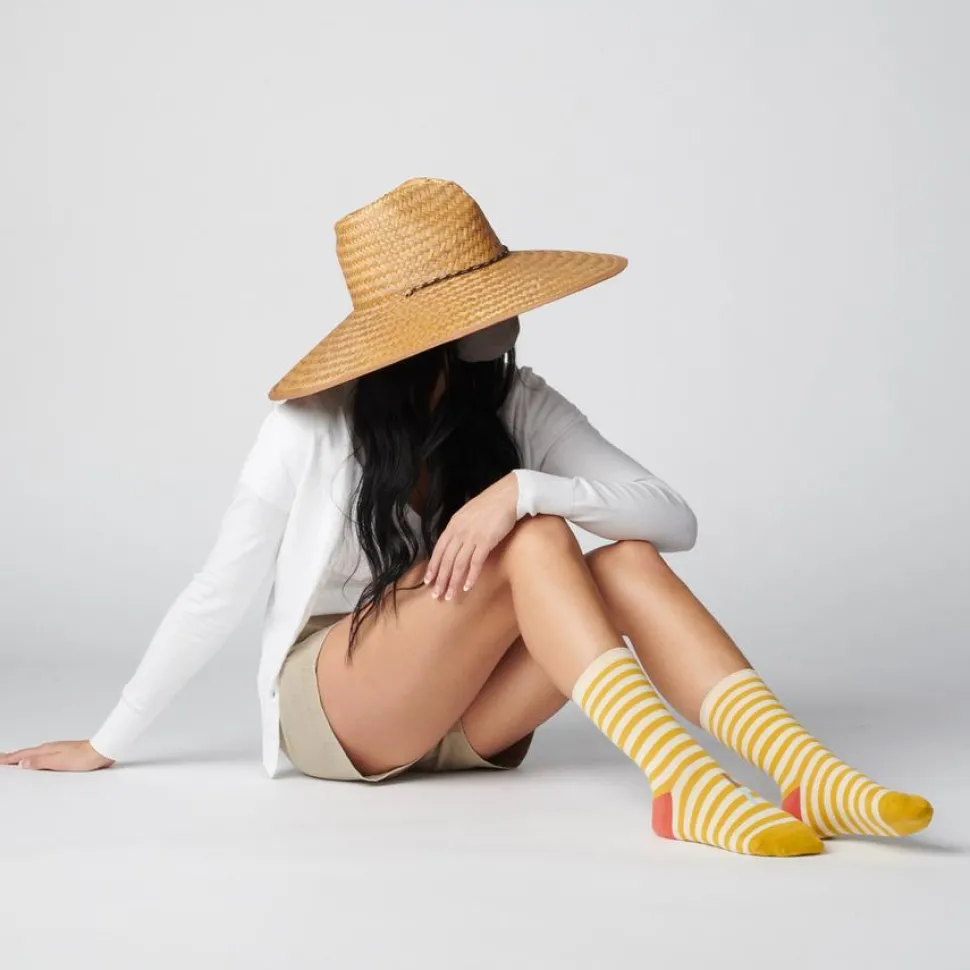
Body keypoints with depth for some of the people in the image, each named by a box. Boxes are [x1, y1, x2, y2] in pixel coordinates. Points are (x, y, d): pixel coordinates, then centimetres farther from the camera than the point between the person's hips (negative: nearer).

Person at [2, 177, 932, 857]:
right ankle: (683, 786, -43)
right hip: (333, 714, -3)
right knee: (534, 543, -29)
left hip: (464, 718, 4)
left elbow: (674, 518, -15)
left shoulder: (520, 404, -5)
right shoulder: (314, 426, -13)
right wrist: (105, 746, 0)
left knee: (628, 563, -25)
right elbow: (218, 592, -5)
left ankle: (811, 778, -41)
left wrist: (519, 489, -30)